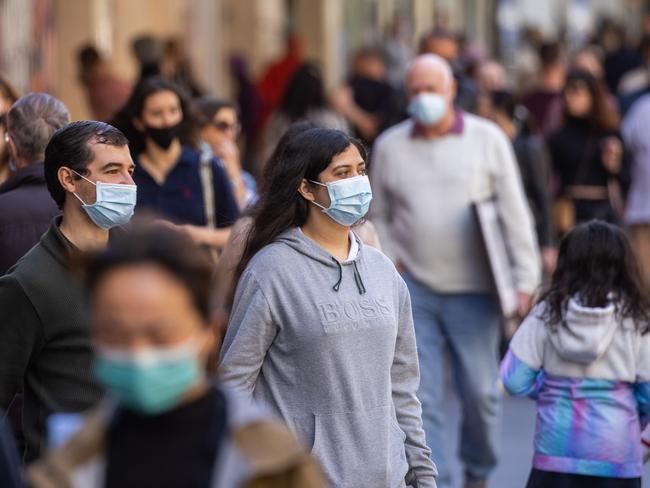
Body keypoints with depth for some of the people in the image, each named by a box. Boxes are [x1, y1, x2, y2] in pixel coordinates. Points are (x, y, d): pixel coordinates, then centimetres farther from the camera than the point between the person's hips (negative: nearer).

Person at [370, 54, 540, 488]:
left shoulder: (487, 139, 0)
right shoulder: (389, 146, 6)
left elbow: (515, 212, -1)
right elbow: (378, 216, 15)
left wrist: (525, 279, -7)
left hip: (473, 290, -1)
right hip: (414, 289, 1)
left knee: (480, 390, 6)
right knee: (422, 396, -4)